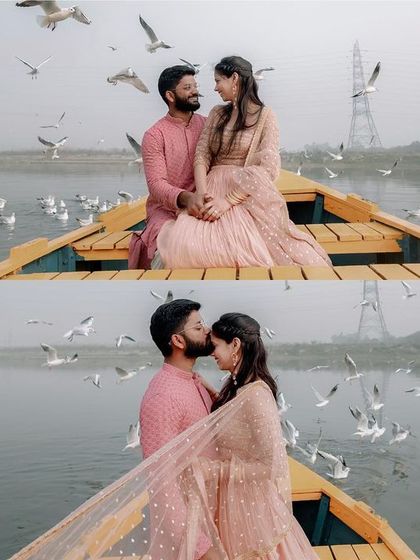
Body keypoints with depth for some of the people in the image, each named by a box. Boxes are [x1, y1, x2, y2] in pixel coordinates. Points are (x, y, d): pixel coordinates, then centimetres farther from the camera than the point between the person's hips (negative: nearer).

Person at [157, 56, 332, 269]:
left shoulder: (264, 115, 3)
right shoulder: (217, 114, 18)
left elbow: (267, 168, -9)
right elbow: (201, 156, 8)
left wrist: (228, 200, -19)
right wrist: (203, 195, -12)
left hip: (247, 197, -3)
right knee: (181, 245, -30)